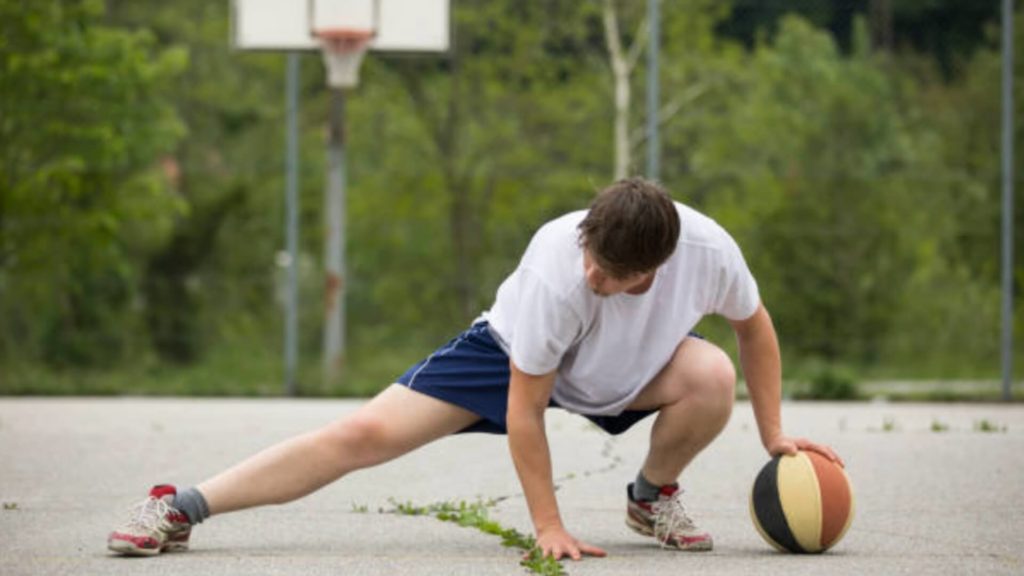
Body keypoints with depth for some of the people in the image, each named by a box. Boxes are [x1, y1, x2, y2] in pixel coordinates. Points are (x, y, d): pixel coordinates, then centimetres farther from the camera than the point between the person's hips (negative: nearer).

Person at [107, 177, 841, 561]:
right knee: (367, 434, -16)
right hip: (516, 351, -3)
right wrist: (549, 526, -27)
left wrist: (774, 433, -7)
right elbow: (523, 410, -29)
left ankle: (654, 496, 2)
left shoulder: (707, 250, -33)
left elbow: (755, 324, -7)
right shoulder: (557, 272, -41)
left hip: (629, 363, 3)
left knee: (712, 375, -29)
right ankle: (181, 508, -8)